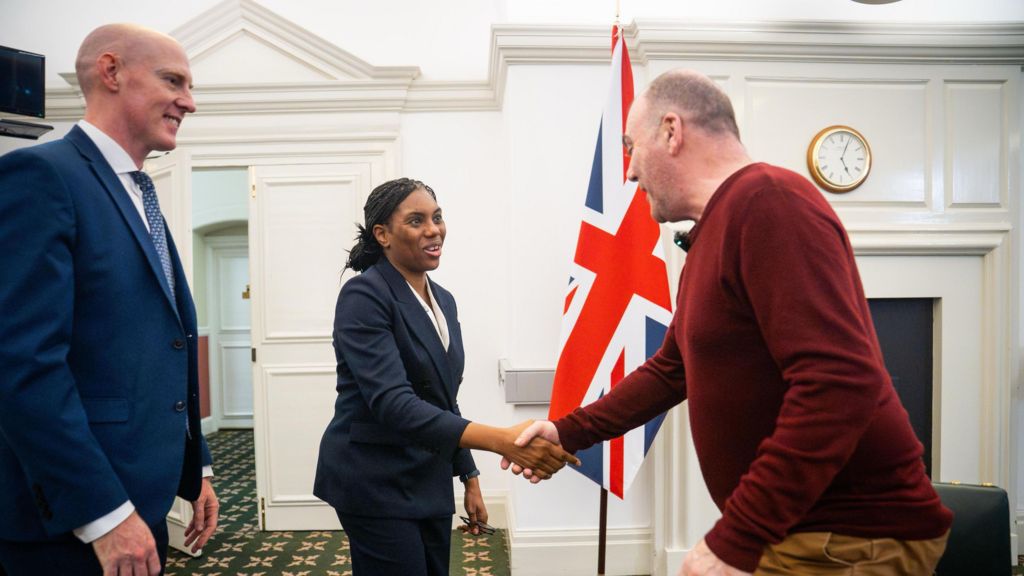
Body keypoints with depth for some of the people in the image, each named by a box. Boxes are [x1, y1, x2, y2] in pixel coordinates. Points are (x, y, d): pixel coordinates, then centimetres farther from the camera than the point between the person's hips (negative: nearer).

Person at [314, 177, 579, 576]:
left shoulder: (443, 300, 7)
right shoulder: (364, 296, -17)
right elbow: (392, 403, -29)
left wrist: (470, 477, 14)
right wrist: (503, 441, -37)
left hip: (430, 482, 7)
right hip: (376, 485, -7)